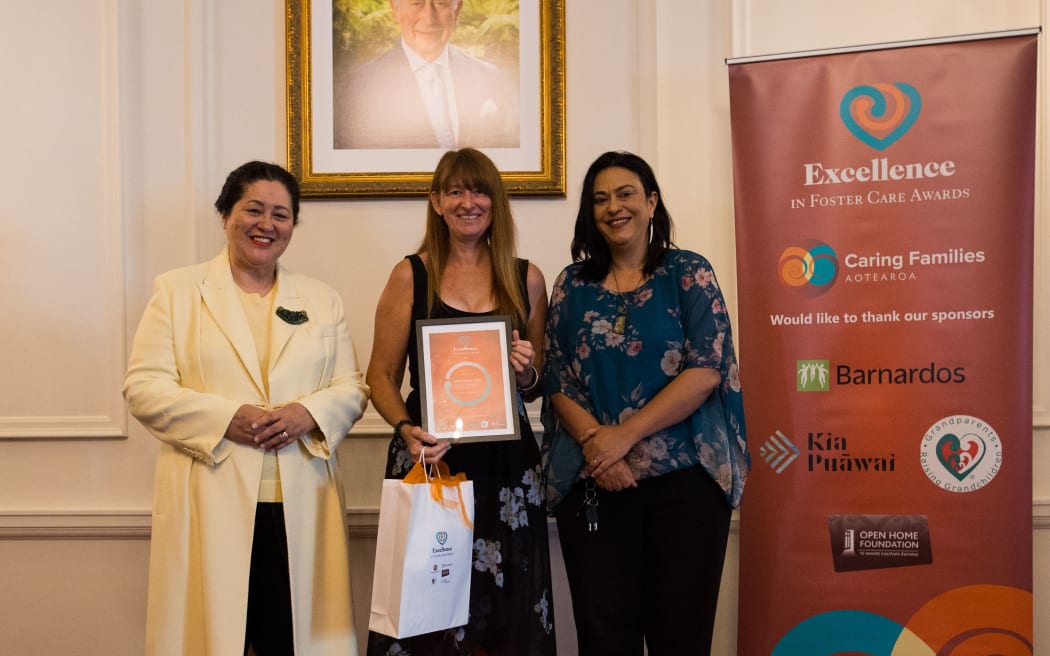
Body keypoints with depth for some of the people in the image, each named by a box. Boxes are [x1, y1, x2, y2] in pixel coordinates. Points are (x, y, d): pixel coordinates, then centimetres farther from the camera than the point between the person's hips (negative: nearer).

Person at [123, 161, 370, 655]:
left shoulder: (322, 300, 14)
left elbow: (352, 389, 11)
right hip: (211, 503, -2)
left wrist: (309, 412, -11)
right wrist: (225, 418, -15)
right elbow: (143, 387, -1)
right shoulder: (177, 291, 7)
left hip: (301, 506, 2)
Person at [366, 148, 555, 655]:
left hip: (506, 461, 2)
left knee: (508, 613, 5)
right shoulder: (410, 276, 4)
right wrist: (406, 428, -14)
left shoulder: (526, 279, 9)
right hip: (429, 456, -2)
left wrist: (527, 374, -6)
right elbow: (381, 375, 4)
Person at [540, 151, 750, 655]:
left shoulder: (688, 273, 1)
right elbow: (556, 379, 4)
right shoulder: (573, 283, 9)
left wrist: (624, 435, -16)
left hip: (685, 477, -2)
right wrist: (593, 440, -14)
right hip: (591, 482, 2)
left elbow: (706, 369, -10)